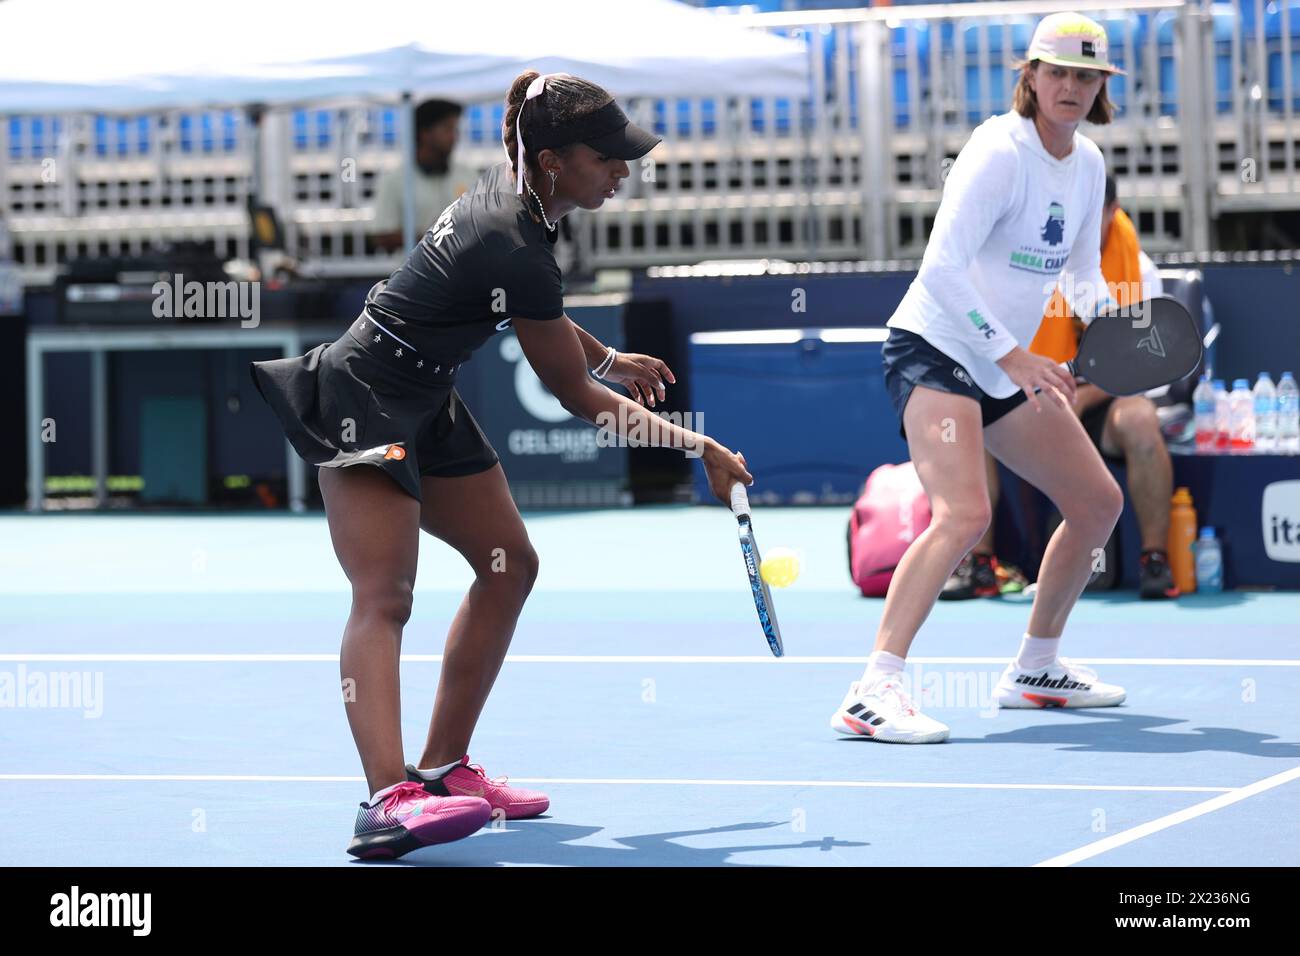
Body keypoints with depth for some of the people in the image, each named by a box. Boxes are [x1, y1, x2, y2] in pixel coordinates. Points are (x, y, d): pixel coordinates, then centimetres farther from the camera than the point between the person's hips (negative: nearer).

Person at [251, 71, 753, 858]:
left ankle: (443, 767, 17)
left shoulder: (513, 190, 1)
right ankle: (389, 799, -38)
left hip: (428, 407, 11)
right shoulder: (515, 252, -27)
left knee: (509, 566, 11)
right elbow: (577, 398, -16)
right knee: (385, 595, -24)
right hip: (365, 401, -11)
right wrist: (700, 448, -10)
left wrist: (610, 358, 22)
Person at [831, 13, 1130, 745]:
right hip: (934, 350, -9)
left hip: (1008, 368, 9)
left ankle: (1036, 670, 30)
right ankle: (873, 693, -33)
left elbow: (1082, 272, 19)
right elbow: (943, 268, -26)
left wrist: (1107, 324, -2)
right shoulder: (999, 152, -18)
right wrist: (1012, 354, -30)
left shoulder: (1088, 163, 8)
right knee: (964, 514, -28)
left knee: (1099, 502, 15)